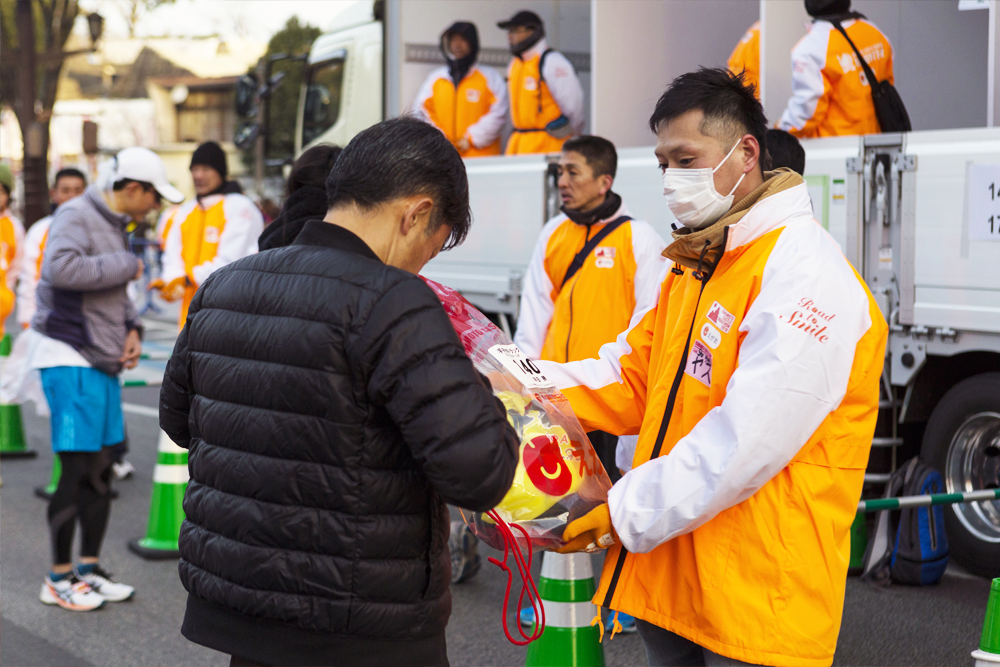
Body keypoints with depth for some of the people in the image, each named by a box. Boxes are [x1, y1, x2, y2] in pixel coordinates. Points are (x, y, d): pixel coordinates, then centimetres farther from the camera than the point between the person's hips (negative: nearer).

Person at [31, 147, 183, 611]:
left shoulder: (114, 224, 16)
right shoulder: (75, 216, -13)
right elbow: (61, 269, -31)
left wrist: (131, 329, 7)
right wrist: (127, 265, -21)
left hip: (102, 362, 9)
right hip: (68, 358, -9)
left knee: (101, 469, 12)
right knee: (77, 468, -6)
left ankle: (89, 568, 23)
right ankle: (59, 578, 6)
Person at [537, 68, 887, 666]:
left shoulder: (803, 270, -16)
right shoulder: (694, 266, 16)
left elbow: (747, 442, -23)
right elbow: (631, 379, 13)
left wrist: (624, 513, -19)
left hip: (754, 595, -8)